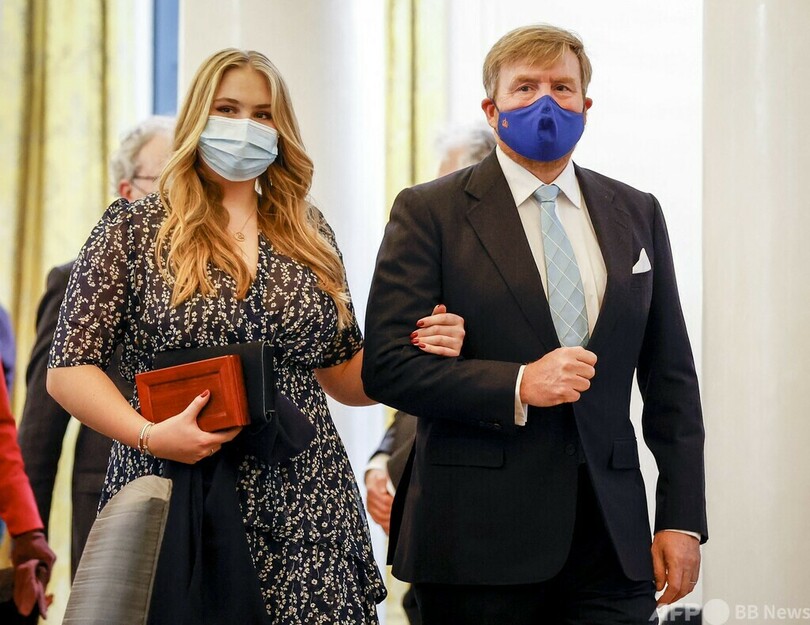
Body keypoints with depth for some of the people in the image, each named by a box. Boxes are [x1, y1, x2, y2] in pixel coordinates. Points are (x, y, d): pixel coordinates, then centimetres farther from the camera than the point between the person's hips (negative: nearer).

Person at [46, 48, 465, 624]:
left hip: (303, 510, 3)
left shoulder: (310, 235, 13)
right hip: (174, 506, -2)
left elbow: (343, 375, 17)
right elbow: (69, 369, -1)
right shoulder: (134, 231, 2)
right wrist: (150, 436, -16)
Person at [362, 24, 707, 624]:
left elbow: (671, 377, 11)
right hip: (477, 540, -3)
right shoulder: (429, 212, 1)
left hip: (611, 534, 3)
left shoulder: (637, 213, 12)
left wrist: (683, 518, 5)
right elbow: (386, 366, -6)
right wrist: (516, 388, -17)